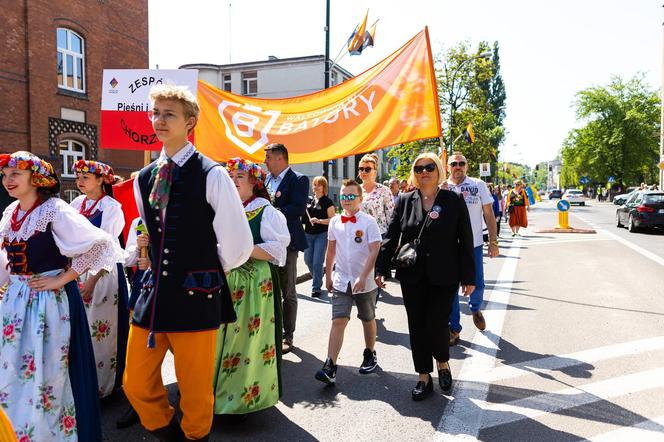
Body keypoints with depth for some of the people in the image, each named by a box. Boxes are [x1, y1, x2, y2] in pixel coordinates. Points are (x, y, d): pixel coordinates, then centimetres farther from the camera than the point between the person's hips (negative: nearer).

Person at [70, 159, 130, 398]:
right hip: (79, 269, 6)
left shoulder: (111, 207, -11)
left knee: (100, 328, 2)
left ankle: (102, 383, 17)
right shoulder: (77, 204, 8)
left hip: (104, 271, -6)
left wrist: (92, 280, -20)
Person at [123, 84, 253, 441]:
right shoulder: (143, 178, 9)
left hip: (196, 298, -5)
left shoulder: (212, 175, -10)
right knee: (136, 384, 13)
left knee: (196, 391, 8)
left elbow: (238, 245, -8)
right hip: (153, 293, 6)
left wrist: (208, 275, 5)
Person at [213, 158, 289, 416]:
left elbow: (277, 249, -12)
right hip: (223, 281, 5)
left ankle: (243, 395, 14)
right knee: (221, 335, 8)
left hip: (255, 284, -5)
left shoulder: (266, 211, -4)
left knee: (248, 337, -1)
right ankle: (217, 391, 24)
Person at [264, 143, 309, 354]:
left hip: (286, 242, -6)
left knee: (288, 292, 4)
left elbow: (298, 209, -19)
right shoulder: (266, 179, 13)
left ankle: (287, 337, 15)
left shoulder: (298, 180, -7)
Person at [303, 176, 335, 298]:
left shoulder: (327, 202, -5)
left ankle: (316, 288, 5)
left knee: (317, 261, -7)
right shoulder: (309, 200, 10)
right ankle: (317, 277, 38)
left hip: (322, 234, -6)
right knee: (308, 260, 11)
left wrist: (319, 221, -23)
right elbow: (304, 216, 20)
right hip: (308, 234, 6)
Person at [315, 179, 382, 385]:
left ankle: (370, 355, 37)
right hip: (341, 281, 2)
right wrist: (328, 276, 14)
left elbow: (374, 252, -16)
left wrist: (363, 278, -23)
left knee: (368, 320, 16)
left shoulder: (368, 222, -10)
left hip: (364, 283, -2)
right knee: (338, 321, -7)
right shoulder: (335, 222, 2)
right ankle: (330, 367, -8)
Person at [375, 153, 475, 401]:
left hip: (444, 278, -2)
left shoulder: (454, 201, 0)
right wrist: (381, 269, -2)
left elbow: (465, 241, 0)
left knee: (436, 325, -5)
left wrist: (468, 277, -3)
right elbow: (391, 236, 5)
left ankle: (443, 363, 28)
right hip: (412, 277, 3)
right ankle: (424, 377, 25)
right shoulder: (405, 201, 5)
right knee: (417, 327, 8)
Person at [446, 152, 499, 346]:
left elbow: (489, 214, 3)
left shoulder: (479, 185, 1)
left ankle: (475, 309, 40)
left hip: (474, 245, 0)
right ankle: (453, 328, 18)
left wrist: (493, 242, 1)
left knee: (477, 285, 6)